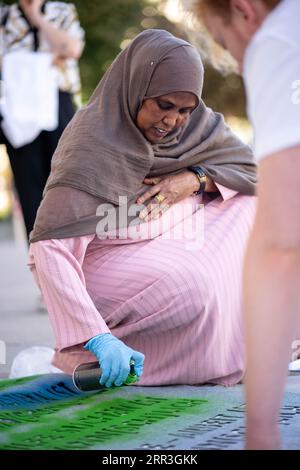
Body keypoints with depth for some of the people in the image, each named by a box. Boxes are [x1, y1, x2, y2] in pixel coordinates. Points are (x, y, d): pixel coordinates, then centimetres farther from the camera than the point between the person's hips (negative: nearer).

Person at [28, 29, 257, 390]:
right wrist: (98, 337, -44)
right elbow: (51, 248, -34)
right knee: (195, 288, -32)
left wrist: (195, 179, -20)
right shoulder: (92, 142, -26)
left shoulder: (193, 123, -6)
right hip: (103, 264, -7)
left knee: (249, 206, -7)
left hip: (166, 246, 7)